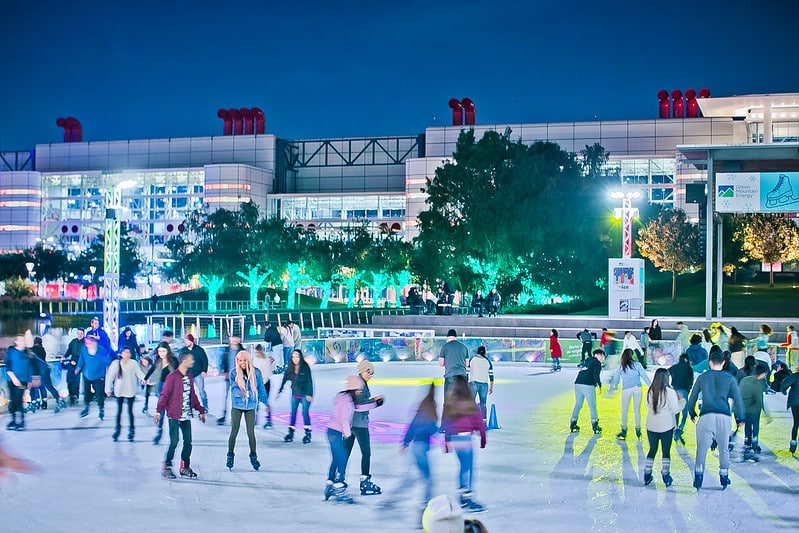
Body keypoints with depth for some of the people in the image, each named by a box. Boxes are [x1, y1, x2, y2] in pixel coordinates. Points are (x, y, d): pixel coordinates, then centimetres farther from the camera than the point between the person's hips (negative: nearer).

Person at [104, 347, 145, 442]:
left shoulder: (133, 363, -4)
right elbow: (110, 376, -3)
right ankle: (117, 430, 20)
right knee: (119, 410, 8)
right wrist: (108, 388, -5)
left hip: (130, 391, 0)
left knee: (130, 410, 5)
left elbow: (139, 373, -7)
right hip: (119, 390, 0)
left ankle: (131, 431, 14)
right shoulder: (116, 363, -6)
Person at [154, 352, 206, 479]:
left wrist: (200, 410, 20)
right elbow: (164, 394, -12)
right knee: (174, 442, -8)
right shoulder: (173, 376, -10)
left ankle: (185, 468, 15)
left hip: (186, 416, 7)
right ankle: (166, 467, 5)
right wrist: (159, 411, -20)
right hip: (174, 416, -7)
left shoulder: (189, 376, 12)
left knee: (188, 442, 6)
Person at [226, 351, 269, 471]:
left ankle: (253, 456, 17)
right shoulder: (234, 373, -4)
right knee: (234, 432, 1)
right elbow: (234, 388, -4)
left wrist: (265, 402, 7)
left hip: (250, 407, 0)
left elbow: (261, 389, 6)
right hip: (237, 406, 0)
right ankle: (230, 455, 16)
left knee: (251, 432, 3)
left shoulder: (256, 372, -2)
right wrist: (240, 394, -21)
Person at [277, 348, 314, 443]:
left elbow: (309, 381, -12)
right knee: (293, 413, 5)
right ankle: (290, 433, 11)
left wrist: (309, 394, -16)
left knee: (305, 412, -6)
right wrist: (279, 392, 3)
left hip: (305, 394, -5)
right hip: (295, 394, 5)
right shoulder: (290, 368, -1)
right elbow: (284, 380, 4)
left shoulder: (305, 367, -13)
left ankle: (308, 434, 1)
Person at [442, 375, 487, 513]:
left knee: (463, 466, 18)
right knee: (469, 468, 0)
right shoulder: (469, 403, -9)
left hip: (452, 438, 5)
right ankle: (469, 497, -4)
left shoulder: (448, 403, 3)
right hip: (465, 438, -5)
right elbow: (479, 422, -4)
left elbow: (444, 423, 9)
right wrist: (483, 438, 8)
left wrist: (446, 442, 18)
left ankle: (462, 497, 21)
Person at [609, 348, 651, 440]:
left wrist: (612, 388, 30)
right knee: (637, 410, 11)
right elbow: (644, 376, 3)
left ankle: (624, 431, 12)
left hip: (626, 389, -1)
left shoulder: (620, 367, 5)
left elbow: (615, 379, 14)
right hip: (637, 388, 1)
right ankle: (638, 430, 14)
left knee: (624, 411, 9)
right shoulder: (637, 364, 3)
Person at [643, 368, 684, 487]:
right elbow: (675, 410, -10)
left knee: (652, 450, 14)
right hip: (666, 426, -3)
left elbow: (648, 407, 5)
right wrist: (682, 401, 6)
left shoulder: (650, 392, -2)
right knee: (666, 451, 8)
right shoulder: (670, 392, -13)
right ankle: (666, 475, 10)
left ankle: (647, 474, 13)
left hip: (651, 426, 3)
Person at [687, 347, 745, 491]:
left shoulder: (702, 377, 10)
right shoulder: (729, 378, 9)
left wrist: (692, 414, 25)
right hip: (724, 417, 1)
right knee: (724, 448, 14)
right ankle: (724, 477, 16)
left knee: (701, 447, 3)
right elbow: (737, 399, 5)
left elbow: (692, 398, 13)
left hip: (706, 416, -1)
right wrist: (740, 418, 13)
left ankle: (698, 476, -9)